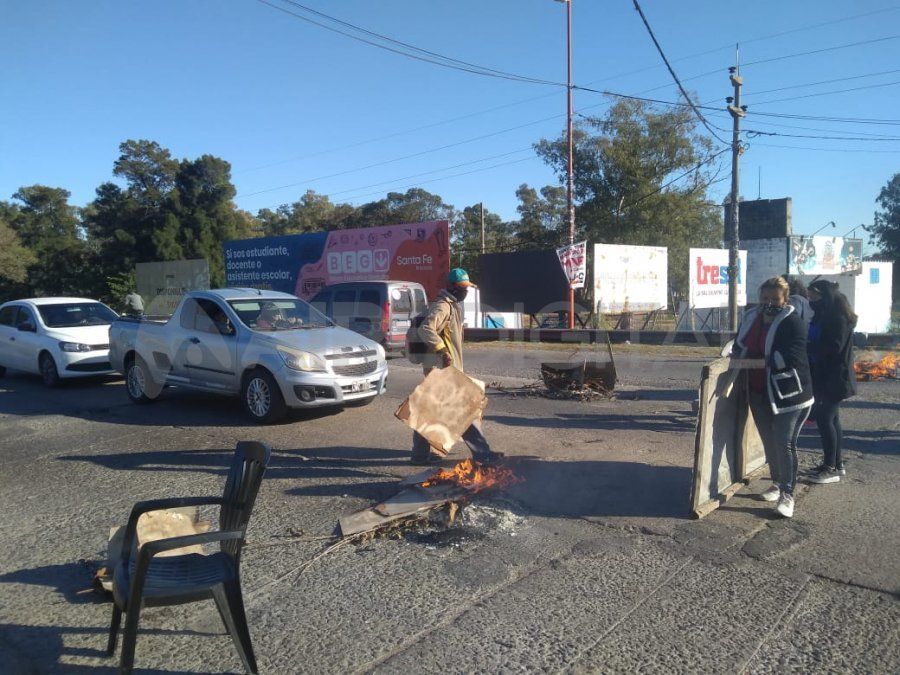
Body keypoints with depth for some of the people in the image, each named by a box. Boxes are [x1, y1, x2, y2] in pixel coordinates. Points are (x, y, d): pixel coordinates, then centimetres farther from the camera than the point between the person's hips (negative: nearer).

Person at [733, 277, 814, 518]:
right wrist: (736, 357, 1)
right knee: (769, 441, 16)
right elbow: (739, 346, 21)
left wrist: (761, 362, -31)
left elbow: (792, 354, -26)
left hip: (787, 393, -6)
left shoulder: (792, 322, -13)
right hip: (759, 392, 7)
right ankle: (777, 483, 32)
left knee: (784, 443, -6)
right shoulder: (751, 317, 7)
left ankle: (787, 494, 4)